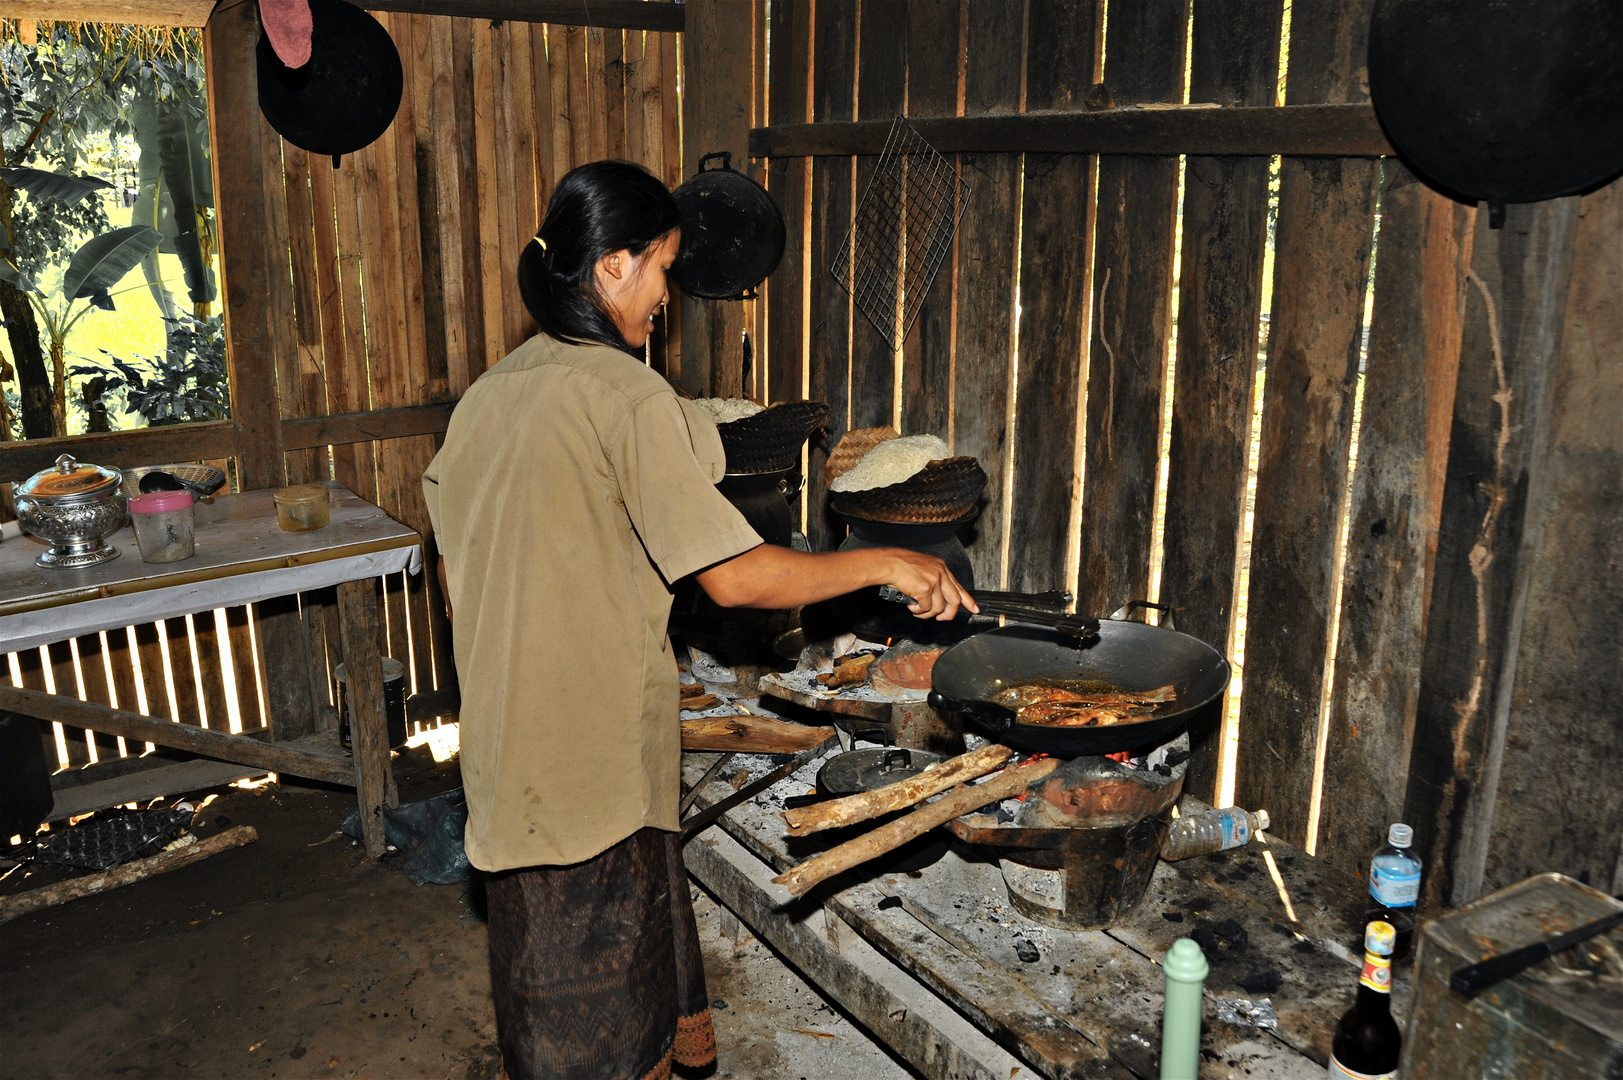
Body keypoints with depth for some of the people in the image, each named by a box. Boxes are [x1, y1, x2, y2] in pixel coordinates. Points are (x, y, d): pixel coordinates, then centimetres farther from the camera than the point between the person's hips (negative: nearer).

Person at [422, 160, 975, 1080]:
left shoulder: (487, 398, 6)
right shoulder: (630, 398, -18)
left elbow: (456, 577, 13)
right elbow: (736, 578, -21)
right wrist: (888, 563, -10)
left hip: (511, 750, 8)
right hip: (598, 754, -8)